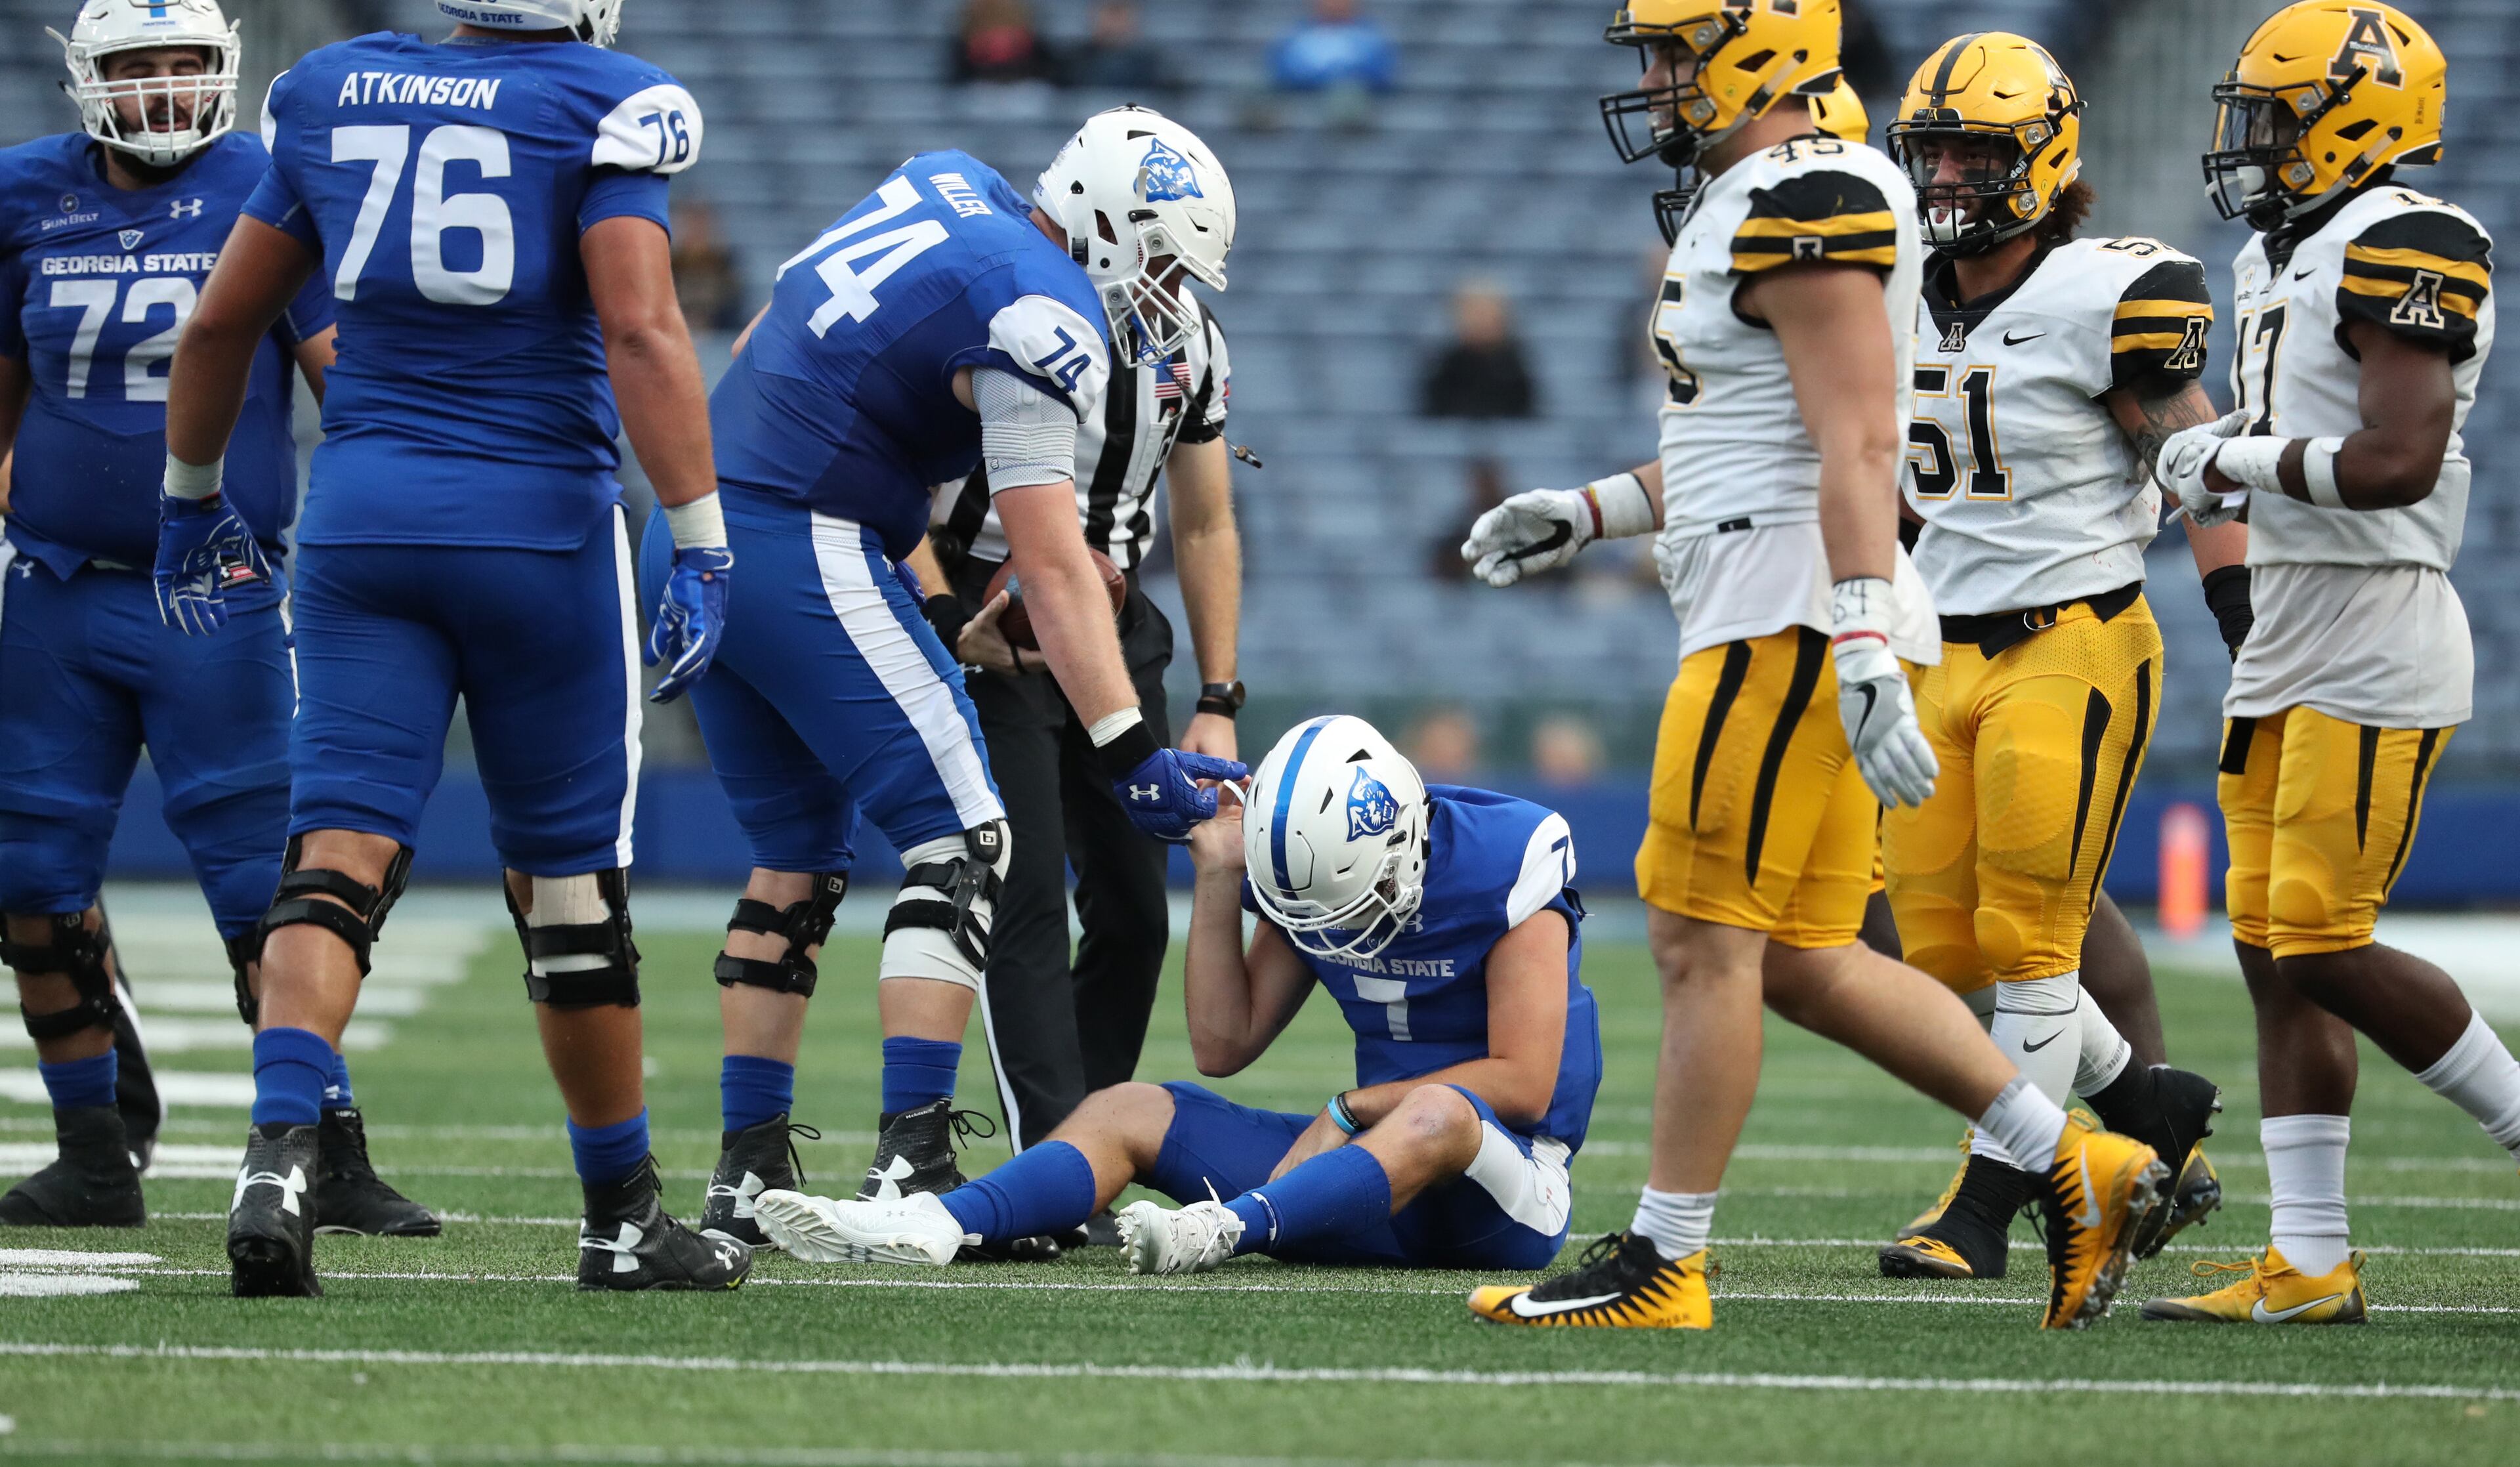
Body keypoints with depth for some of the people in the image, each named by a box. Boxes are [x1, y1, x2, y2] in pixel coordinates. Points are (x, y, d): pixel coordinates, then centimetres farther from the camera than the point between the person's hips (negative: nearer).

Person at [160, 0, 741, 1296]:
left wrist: (191, 500, 29)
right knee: (569, 884, 8)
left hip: (362, 514, 3)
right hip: (539, 522, -3)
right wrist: (702, 547, -15)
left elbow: (219, 324, 16)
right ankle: (623, 1216, 19)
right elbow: (640, 332, -16)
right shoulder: (602, 109, -5)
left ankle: (279, 1153, -26)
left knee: (338, 858, -3)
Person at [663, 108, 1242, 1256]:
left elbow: (771, 346, 25)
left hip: (691, 539, 9)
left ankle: (748, 1174, 16)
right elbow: (1051, 566, -17)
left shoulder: (946, 184, 13)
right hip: (801, 551, -9)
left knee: (796, 859, 17)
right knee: (963, 846, -5)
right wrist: (1129, 753, -19)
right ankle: (911, 1163, -15)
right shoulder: (1043, 319, -12)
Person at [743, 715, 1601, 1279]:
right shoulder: (1312, 876, 3)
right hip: (1381, 1173, 6)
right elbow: (1223, 1048, 7)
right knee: (1130, 1111, -6)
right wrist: (1219, 881, -2)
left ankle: (1227, 1228, -61)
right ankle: (928, 1226, -31)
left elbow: (1524, 1084, -17)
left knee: (1437, 1115, -42)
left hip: (1503, 1187, -6)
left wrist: (1351, 1110, -13)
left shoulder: (1505, 866, -15)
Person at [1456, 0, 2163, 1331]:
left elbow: (1856, 439, -22)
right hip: (1773, 623, 11)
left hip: (1790, 625, -11)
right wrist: (1587, 514, 28)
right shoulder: (1741, 206, 19)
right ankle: (2077, 1170, 12)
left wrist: (1863, 643, -28)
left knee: (1705, 943, -5)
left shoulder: (1803, 202, -14)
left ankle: (1663, 1269, 0)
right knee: (1805, 963, 11)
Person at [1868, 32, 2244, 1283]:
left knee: (2027, 942, -6)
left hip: (2071, 649, -7)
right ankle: (2156, 1113, 23)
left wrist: (2254, 633, -13)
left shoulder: (2104, 302, -11)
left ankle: (1986, 1204, 1)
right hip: (1943, 656, 8)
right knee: (1947, 947, 5)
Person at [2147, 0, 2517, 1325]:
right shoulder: (2280, 259, 16)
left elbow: (2397, 463, -24)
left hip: (2377, 643, -10)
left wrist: (2238, 456, -14)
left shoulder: (2400, 252, -14)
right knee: (2274, 953, 5)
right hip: (2286, 642, 10)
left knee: (2323, 948, -12)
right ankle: (2309, 1265, 6)